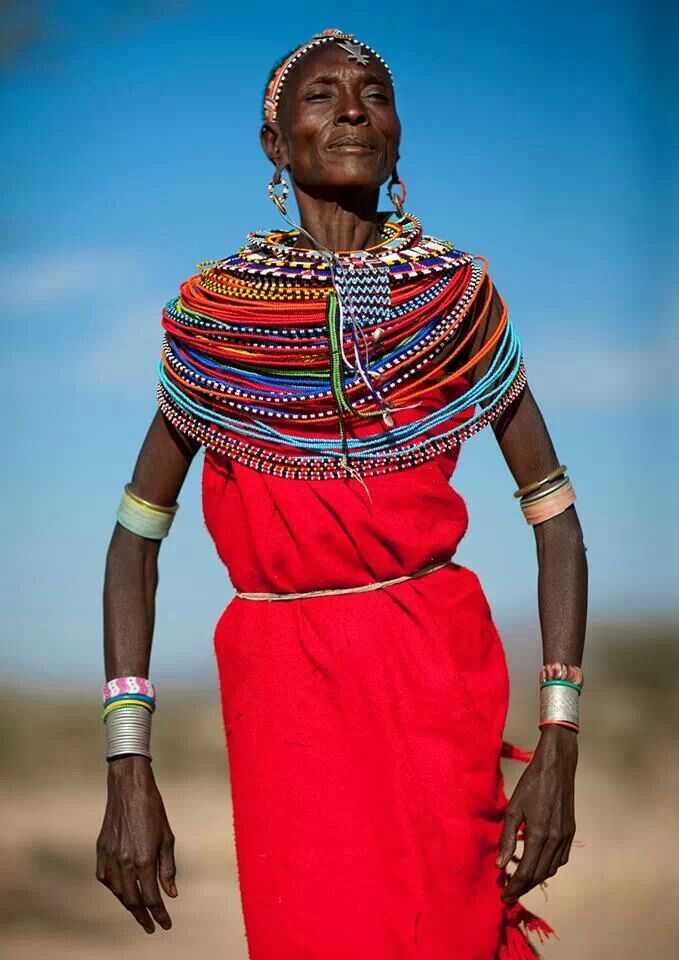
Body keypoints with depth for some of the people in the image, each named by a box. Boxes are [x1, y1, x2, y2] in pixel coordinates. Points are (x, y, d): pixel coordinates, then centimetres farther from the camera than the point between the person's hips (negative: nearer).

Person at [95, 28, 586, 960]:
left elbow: (554, 515, 5)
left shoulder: (458, 295, 2)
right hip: (285, 688, 0)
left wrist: (559, 744, -4)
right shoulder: (215, 312, 0)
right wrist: (128, 773, -5)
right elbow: (136, 537, 3)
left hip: (442, 676, 1)